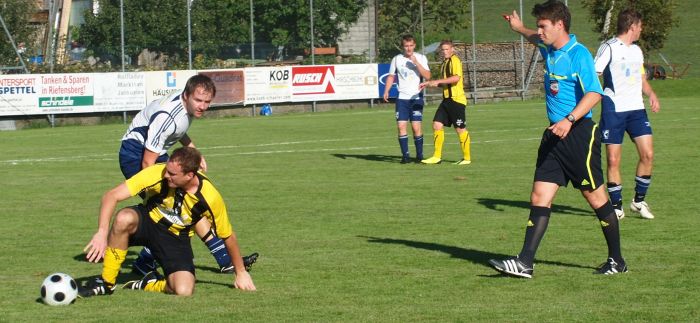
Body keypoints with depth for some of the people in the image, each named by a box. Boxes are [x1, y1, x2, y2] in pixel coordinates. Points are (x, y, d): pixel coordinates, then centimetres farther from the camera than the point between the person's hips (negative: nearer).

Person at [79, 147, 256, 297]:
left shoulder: (210, 198, -24)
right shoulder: (157, 173, -27)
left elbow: (228, 236, -7)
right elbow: (111, 196, -29)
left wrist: (241, 272, 2)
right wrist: (102, 233, -41)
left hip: (176, 238, 0)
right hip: (147, 221, 0)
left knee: (184, 291, -26)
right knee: (124, 218, -37)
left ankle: (148, 285, 9)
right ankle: (106, 283, -19)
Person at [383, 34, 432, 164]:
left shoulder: (421, 58, 2)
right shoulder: (396, 59, 8)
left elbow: (427, 76, -8)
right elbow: (391, 76, 17)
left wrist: (416, 63, -17)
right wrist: (386, 91, 4)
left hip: (416, 98, -2)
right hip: (402, 98, 2)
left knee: (416, 127, -8)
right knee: (401, 126, -7)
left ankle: (419, 155, 3)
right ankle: (405, 155, -1)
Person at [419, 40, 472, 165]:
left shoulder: (455, 60, -10)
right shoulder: (445, 63, 18)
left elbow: (456, 77, -25)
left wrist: (437, 81, -23)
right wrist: (429, 84, 16)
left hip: (456, 100, -9)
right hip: (447, 99, 9)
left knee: (460, 129, -3)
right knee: (437, 124, 2)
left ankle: (467, 158, 6)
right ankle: (437, 156, 6)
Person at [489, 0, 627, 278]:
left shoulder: (578, 54, -15)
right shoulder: (549, 50, 11)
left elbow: (594, 94, -26)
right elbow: (537, 40, 39)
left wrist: (569, 120, -35)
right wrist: (519, 28, 30)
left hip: (579, 133, -8)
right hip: (555, 135, 8)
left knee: (595, 197, 2)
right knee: (539, 197, 0)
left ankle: (616, 261, 15)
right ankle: (525, 263, -4)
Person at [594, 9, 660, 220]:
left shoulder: (637, 51, 17)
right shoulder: (609, 48, -5)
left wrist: (651, 94, 7)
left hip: (636, 109, 6)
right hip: (613, 111, -6)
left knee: (648, 154, -5)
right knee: (613, 160, -4)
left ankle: (639, 201, 10)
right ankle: (616, 207, 7)